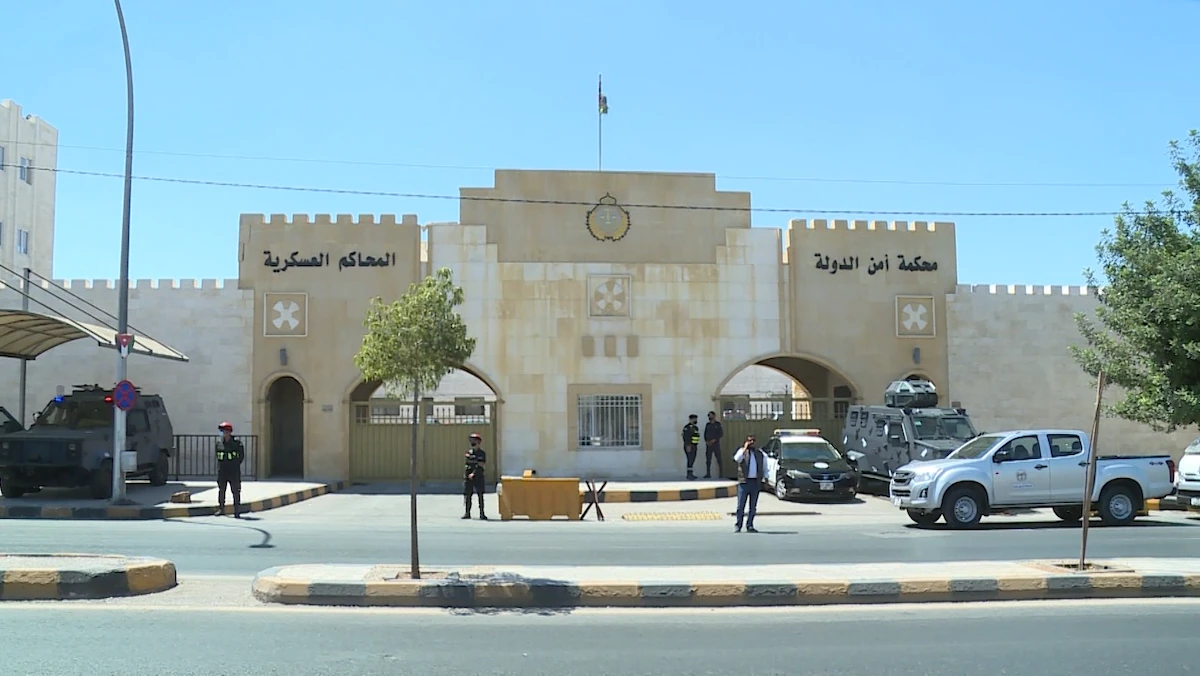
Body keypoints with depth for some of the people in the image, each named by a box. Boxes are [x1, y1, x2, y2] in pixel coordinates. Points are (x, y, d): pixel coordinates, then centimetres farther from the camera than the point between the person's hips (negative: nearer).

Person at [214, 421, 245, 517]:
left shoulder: (237, 444, -6)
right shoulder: (219, 444, 5)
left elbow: (241, 456, 2)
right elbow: (218, 456, 17)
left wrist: (235, 464, -2)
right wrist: (219, 466, 8)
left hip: (234, 471, -4)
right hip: (222, 471, 4)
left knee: (236, 491, -3)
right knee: (221, 490, 11)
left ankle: (237, 511, 1)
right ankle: (221, 508, 23)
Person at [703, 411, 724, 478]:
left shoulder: (718, 424, 0)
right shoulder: (707, 425, 13)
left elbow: (721, 434, -6)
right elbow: (705, 434, 13)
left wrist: (714, 440, -14)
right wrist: (706, 441, -3)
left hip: (716, 444, -4)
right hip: (708, 444, 4)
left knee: (718, 459, -4)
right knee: (708, 459, 2)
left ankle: (721, 472, 1)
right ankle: (708, 473, 5)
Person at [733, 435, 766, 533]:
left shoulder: (759, 452, 14)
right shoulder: (742, 451, 3)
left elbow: (764, 465, 20)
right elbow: (736, 459, -18)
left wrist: (765, 477, 10)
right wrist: (745, 448, -13)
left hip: (756, 482, 3)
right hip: (744, 482, -3)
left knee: (753, 506, 7)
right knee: (741, 506, -3)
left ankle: (750, 526, 13)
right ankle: (738, 525, 4)